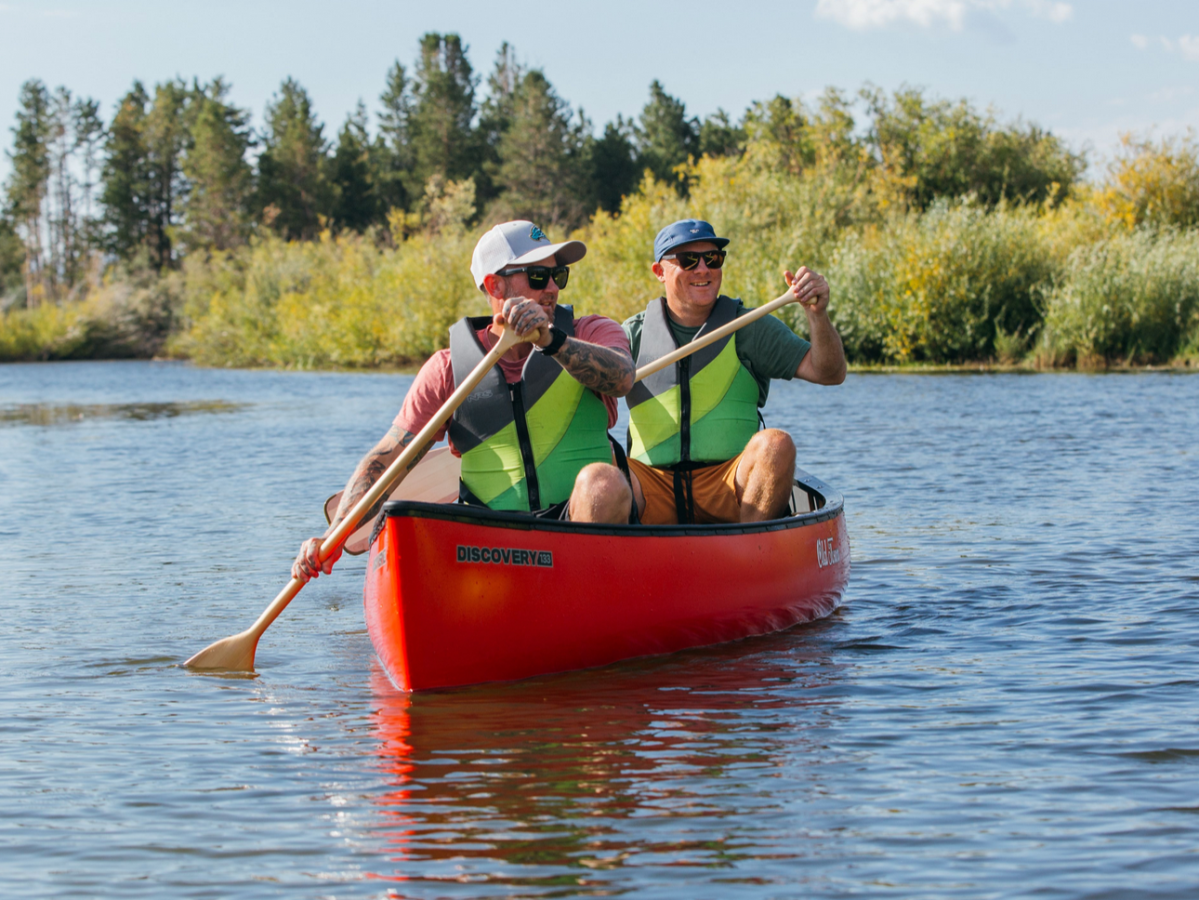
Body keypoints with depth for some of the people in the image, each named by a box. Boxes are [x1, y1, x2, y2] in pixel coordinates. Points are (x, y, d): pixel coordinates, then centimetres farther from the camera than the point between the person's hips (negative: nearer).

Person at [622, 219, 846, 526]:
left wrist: (817, 315, -15)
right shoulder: (635, 333, 12)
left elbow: (830, 373, 3)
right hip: (653, 484, -1)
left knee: (775, 444, -30)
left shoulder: (750, 329, 10)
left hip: (730, 489, 1)